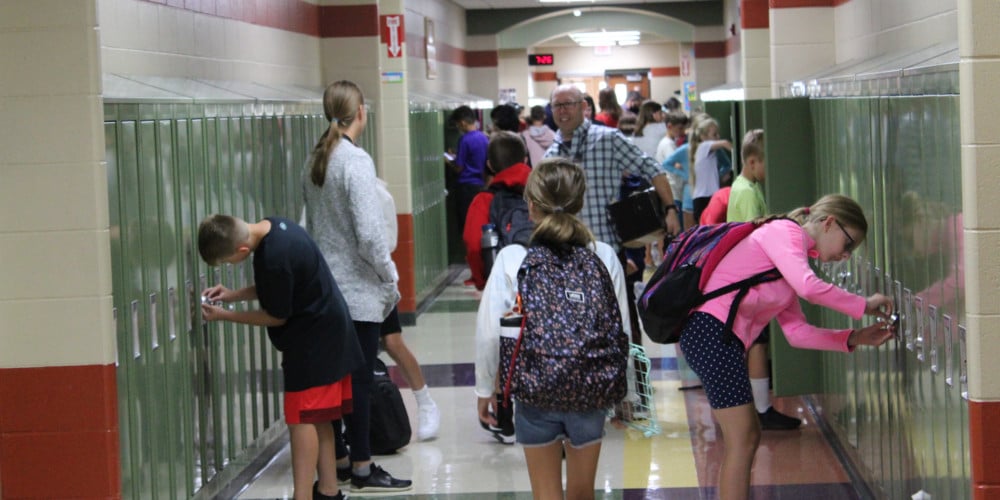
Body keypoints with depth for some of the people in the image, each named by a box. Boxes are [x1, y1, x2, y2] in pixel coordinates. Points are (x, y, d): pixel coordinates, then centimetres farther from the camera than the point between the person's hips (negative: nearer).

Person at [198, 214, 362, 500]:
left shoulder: (275, 258, -28)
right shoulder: (273, 227, 0)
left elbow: (276, 316, -14)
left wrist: (224, 315, -6)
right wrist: (233, 295, 6)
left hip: (313, 338, -10)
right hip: (328, 330, 10)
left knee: (302, 419, -8)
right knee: (318, 417, 14)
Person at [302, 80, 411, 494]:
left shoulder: (317, 160, 7)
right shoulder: (355, 161, -16)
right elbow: (369, 232, -19)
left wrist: (321, 262, 18)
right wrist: (390, 277, -8)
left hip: (326, 286, 8)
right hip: (358, 288, -8)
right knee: (359, 379, 0)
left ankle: (338, 459, 23)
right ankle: (362, 470, 7)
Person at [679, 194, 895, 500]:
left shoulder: (792, 254, 24)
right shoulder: (783, 231, -4)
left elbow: (796, 331, 17)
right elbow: (808, 287, -23)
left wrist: (853, 338, 9)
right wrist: (863, 306, -12)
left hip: (719, 338, 10)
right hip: (712, 329, -10)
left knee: (746, 438, 14)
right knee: (743, 440, -8)